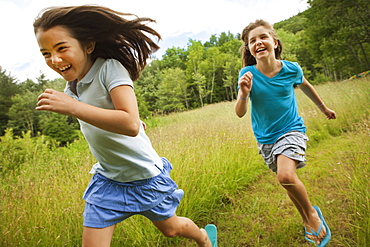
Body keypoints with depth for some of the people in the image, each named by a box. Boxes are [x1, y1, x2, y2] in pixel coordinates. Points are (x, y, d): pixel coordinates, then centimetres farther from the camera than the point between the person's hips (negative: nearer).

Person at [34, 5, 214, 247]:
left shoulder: (110, 68, -23)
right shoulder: (72, 86, 0)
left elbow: (131, 125, -37)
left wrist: (72, 107, -38)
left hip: (145, 176, -5)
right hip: (107, 179, 6)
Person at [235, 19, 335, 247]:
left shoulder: (291, 69, -13)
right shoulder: (248, 74, -15)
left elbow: (305, 85, 11)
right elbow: (240, 113, -18)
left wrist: (323, 108, 24)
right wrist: (244, 94, -39)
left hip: (291, 130, -2)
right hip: (265, 138, 2)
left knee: (286, 175, -25)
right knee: (289, 182, 15)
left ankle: (312, 213, 7)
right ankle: (308, 221, 43)